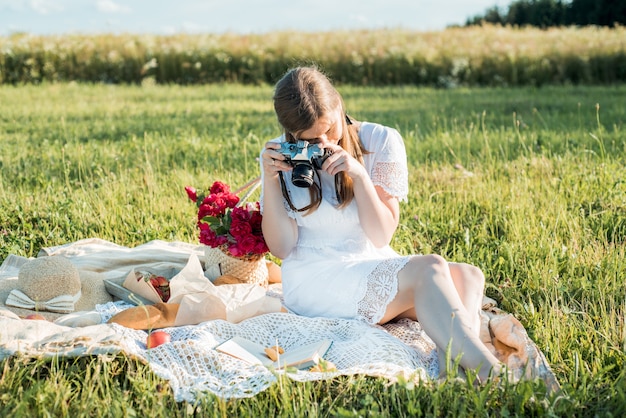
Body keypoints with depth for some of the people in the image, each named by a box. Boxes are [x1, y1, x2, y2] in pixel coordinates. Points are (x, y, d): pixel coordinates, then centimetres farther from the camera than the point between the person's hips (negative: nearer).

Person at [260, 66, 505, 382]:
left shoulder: (380, 142, -1)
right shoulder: (280, 156, -1)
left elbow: (381, 236, -5)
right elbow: (282, 248, -6)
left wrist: (358, 174, -18)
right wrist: (270, 181, -16)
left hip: (377, 266, 4)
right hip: (314, 282, -4)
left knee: (467, 277, -23)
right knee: (429, 270, -28)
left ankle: (452, 366, -49)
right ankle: (489, 374, -36)